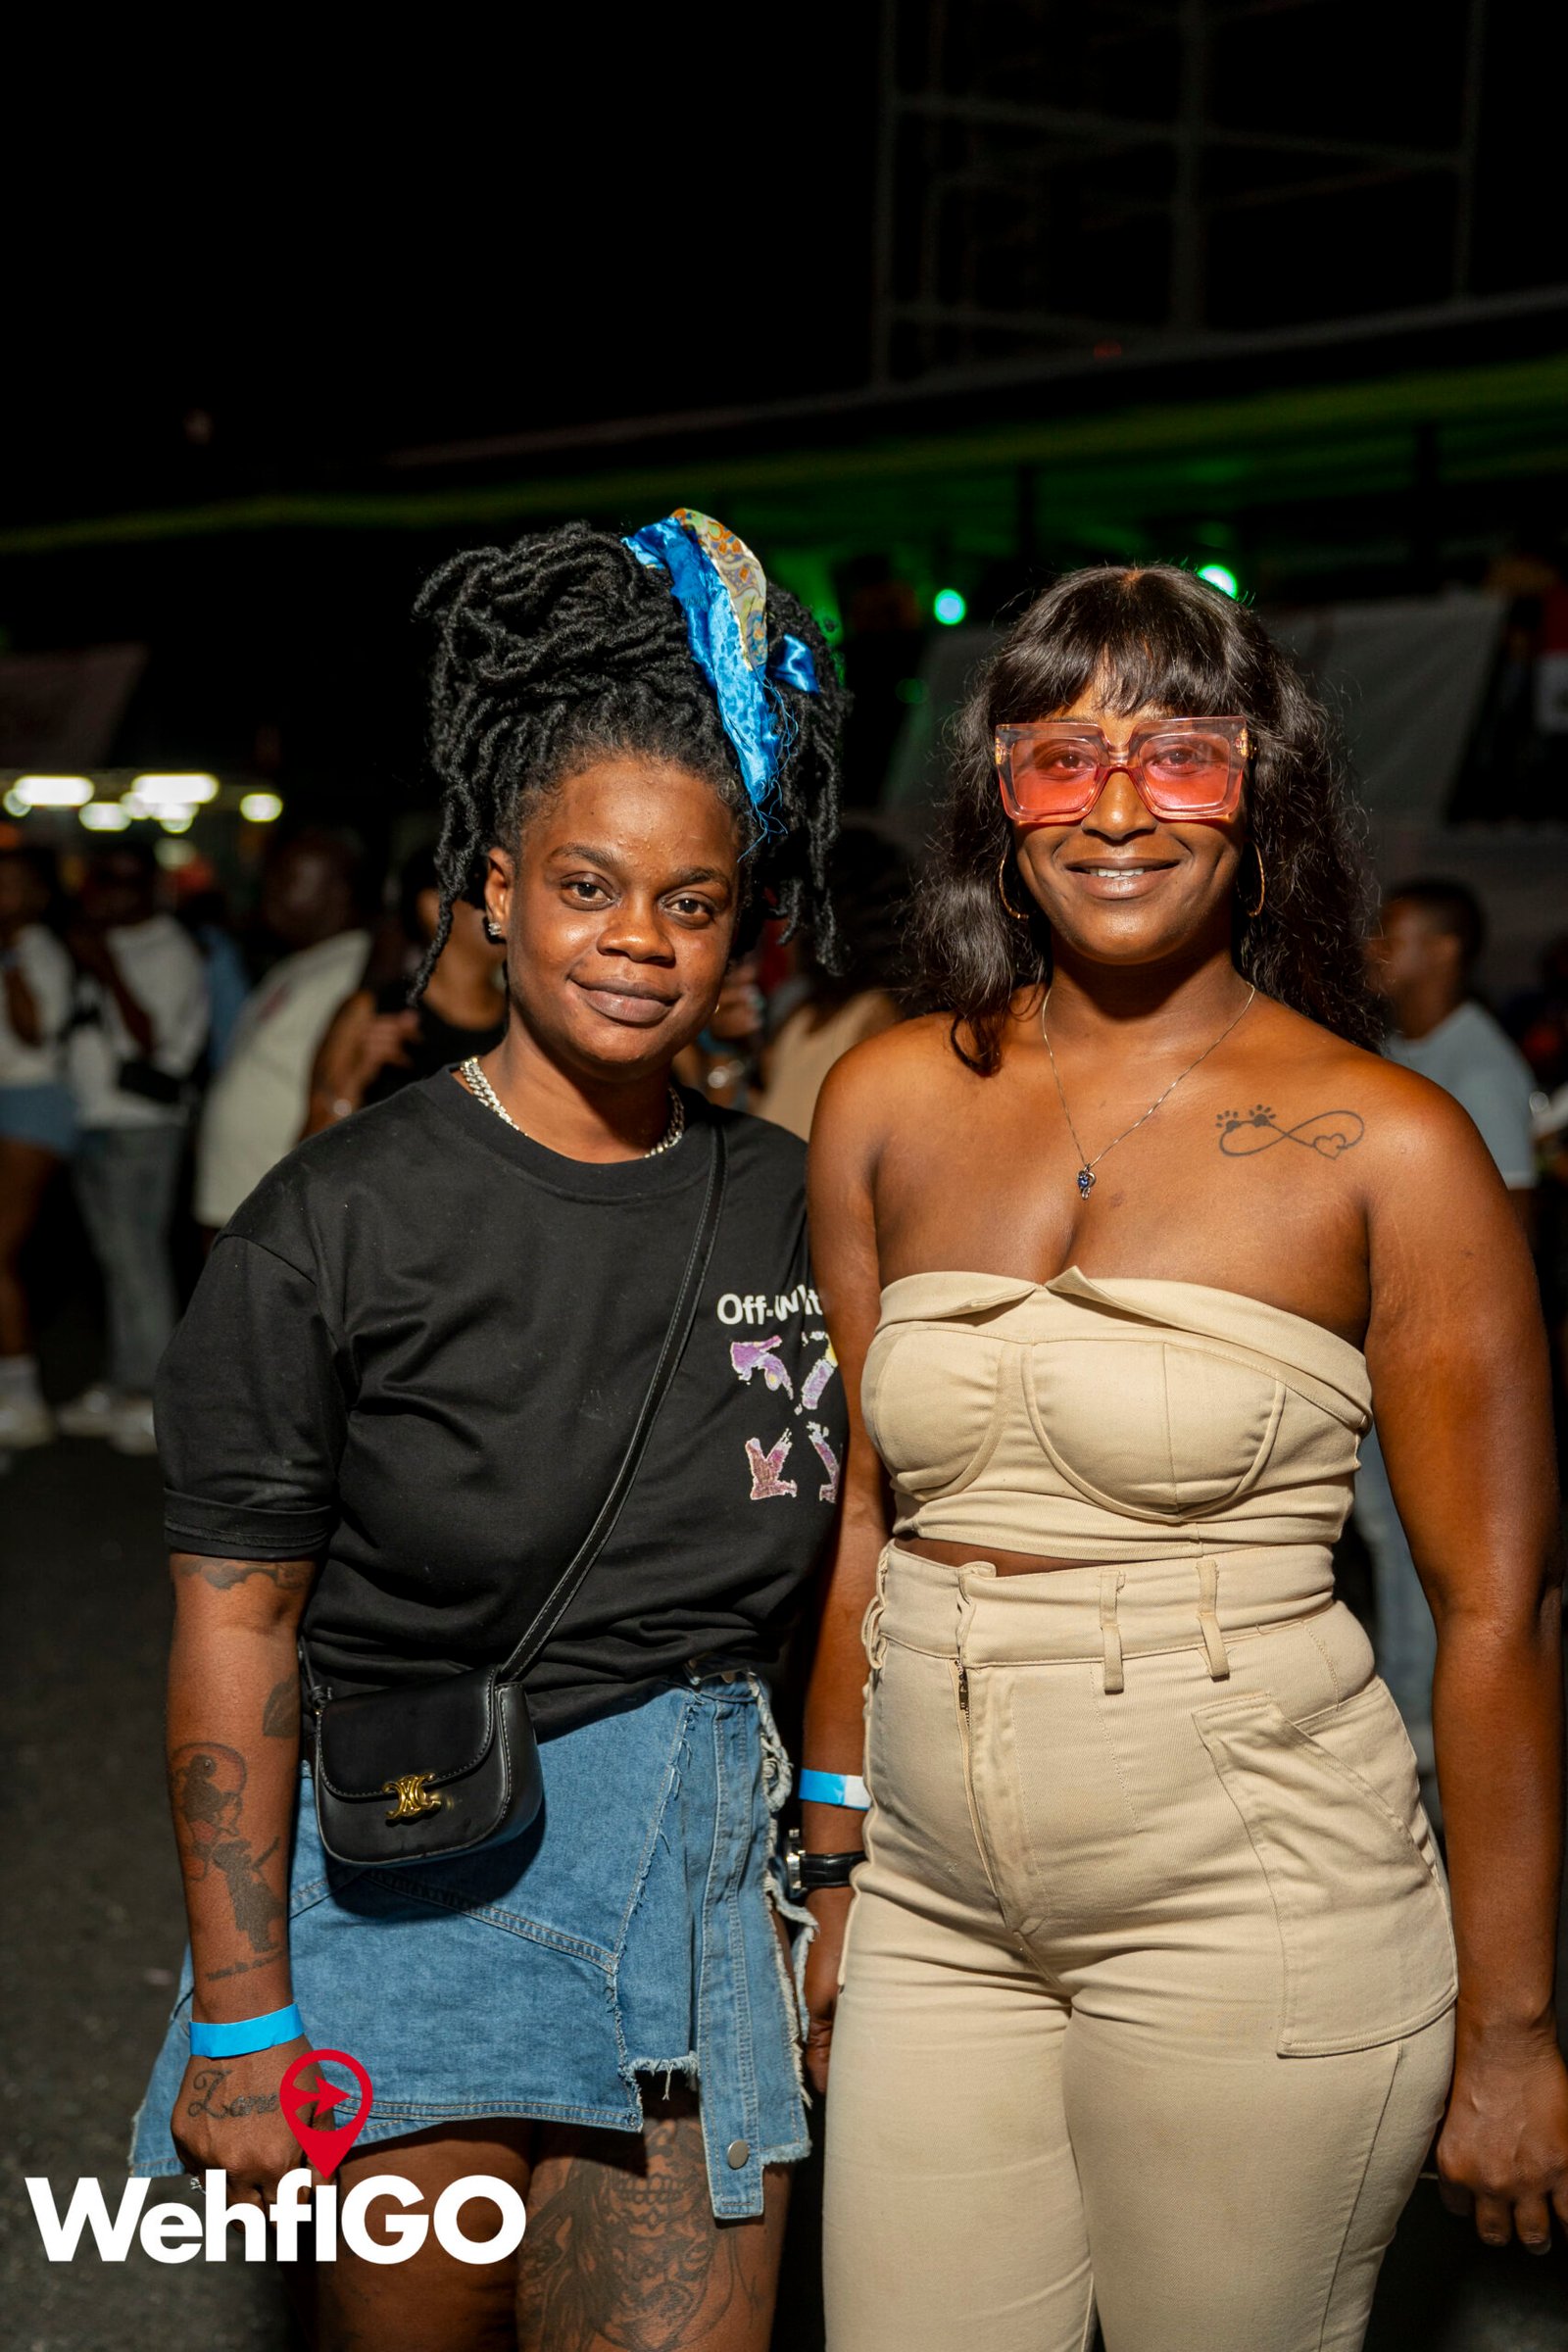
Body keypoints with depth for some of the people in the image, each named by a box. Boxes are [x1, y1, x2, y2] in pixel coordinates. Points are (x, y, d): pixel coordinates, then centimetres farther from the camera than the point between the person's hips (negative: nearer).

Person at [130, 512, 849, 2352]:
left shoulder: (782, 1208, 4)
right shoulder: (341, 1222, -9)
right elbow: (231, 1627, -9)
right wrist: (243, 2020, -11)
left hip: (701, 1879, 3)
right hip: (414, 1894, -3)